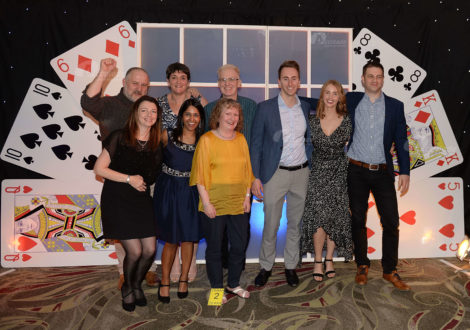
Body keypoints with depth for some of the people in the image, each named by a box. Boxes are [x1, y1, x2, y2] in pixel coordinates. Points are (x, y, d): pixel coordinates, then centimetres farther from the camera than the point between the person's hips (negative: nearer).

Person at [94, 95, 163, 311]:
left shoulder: (156, 143, 6)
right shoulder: (119, 138, -8)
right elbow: (99, 168, -9)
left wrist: (143, 181, 3)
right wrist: (129, 179, -13)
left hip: (142, 200, 5)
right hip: (117, 200, -5)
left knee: (150, 250, 0)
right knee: (135, 251, -6)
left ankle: (137, 285, 30)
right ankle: (127, 289, 24)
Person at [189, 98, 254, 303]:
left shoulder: (241, 139, 8)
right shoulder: (207, 140, -6)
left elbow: (247, 170, 12)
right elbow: (200, 175, -9)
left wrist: (247, 196, 6)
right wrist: (206, 202, -13)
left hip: (238, 203, 5)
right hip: (214, 204, -4)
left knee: (239, 245, 13)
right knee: (214, 247, 8)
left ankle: (233, 284, 33)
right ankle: (217, 288, 25)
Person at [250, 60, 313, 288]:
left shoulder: (307, 108, 6)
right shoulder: (265, 108, -4)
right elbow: (255, 144, -3)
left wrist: (311, 165, 6)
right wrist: (255, 177, -7)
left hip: (301, 173, 3)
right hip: (275, 174, -3)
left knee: (296, 224, 12)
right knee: (271, 225, 4)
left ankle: (291, 266, 27)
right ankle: (266, 267, 22)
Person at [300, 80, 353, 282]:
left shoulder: (346, 121, 0)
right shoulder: (312, 120, 0)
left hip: (339, 173, 1)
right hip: (317, 172, -1)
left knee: (335, 217, 4)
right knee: (319, 216, -8)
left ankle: (329, 259, 21)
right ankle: (318, 261, 8)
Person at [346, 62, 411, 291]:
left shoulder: (395, 106, 5)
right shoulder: (350, 101, 3)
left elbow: (401, 140, 5)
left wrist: (405, 171, 1)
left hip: (383, 172, 1)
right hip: (356, 171, 0)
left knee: (391, 222, 1)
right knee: (358, 220, 8)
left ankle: (390, 270, 17)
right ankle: (362, 266, 24)